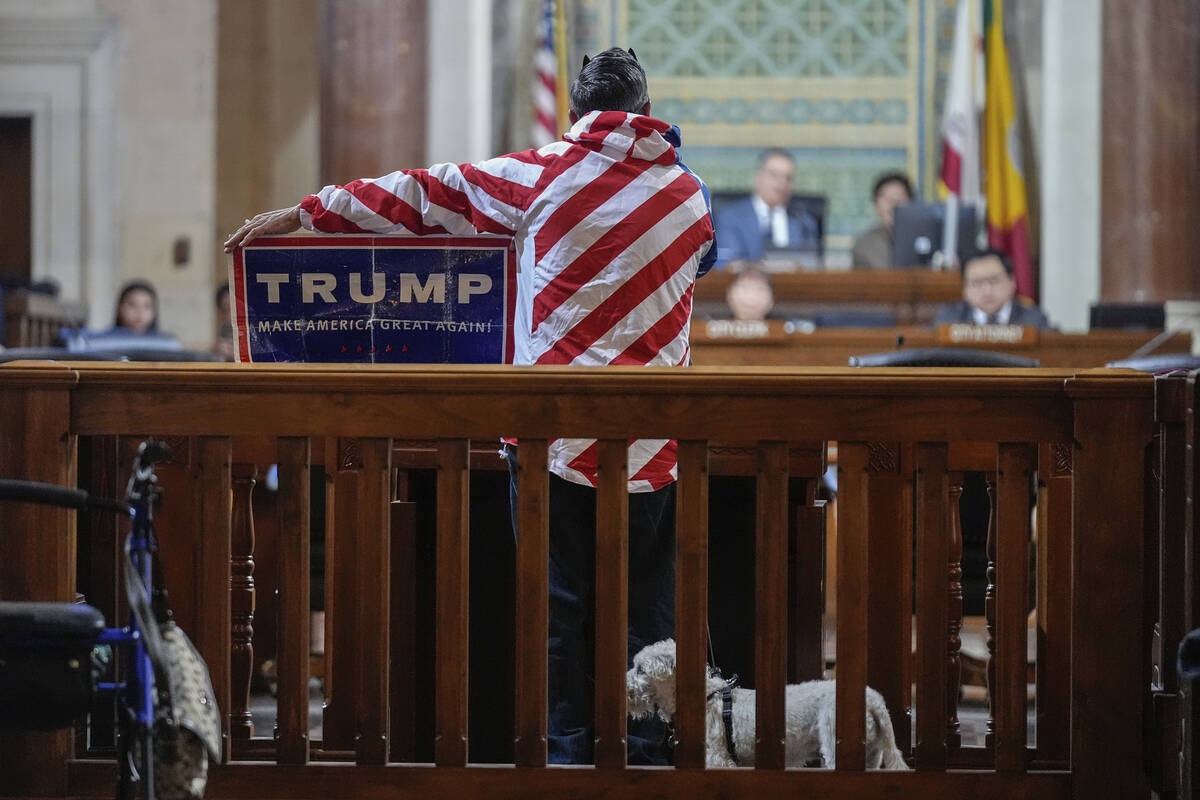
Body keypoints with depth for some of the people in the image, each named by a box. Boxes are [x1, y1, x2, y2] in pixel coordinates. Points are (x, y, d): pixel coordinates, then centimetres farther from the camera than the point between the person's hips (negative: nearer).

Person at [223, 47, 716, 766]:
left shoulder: (547, 175, -1)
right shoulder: (691, 196, 7)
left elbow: (425, 195, 3)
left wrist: (304, 213, 9)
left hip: (555, 432, -2)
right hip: (651, 443, 2)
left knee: (559, 606, 4)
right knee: (646, 608, 6)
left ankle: (567, 754, 6)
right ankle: (645, 757, 7)